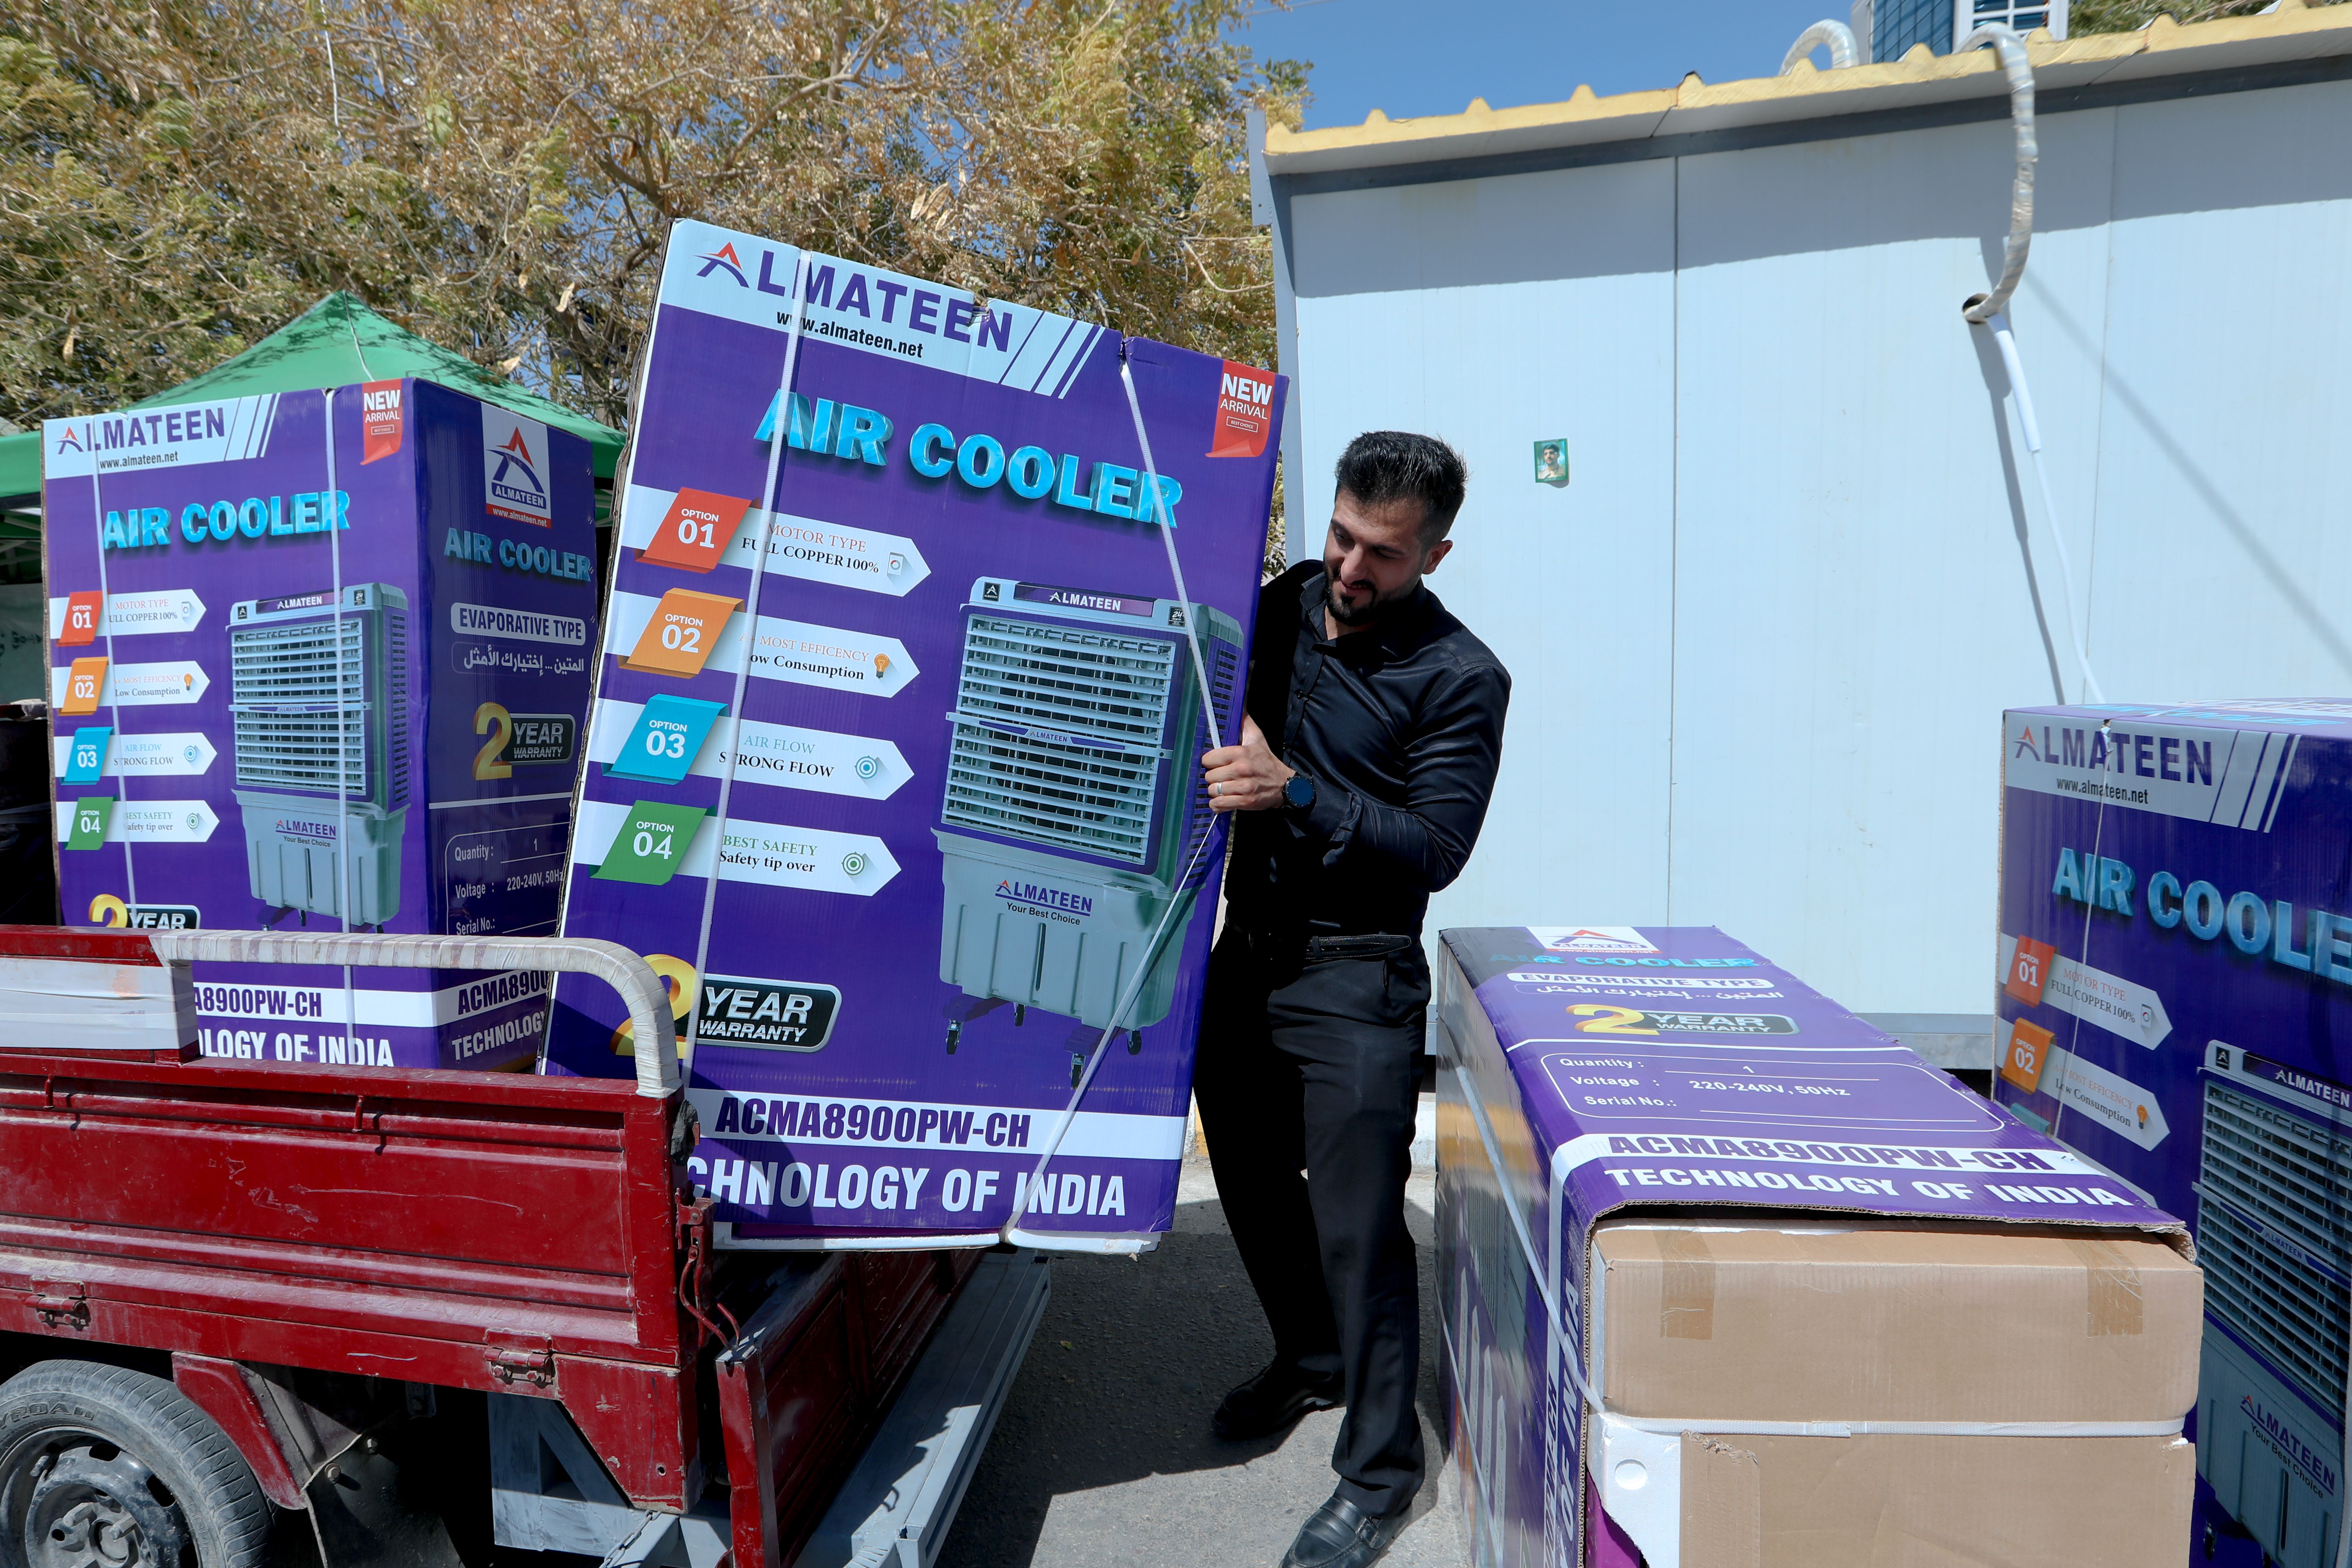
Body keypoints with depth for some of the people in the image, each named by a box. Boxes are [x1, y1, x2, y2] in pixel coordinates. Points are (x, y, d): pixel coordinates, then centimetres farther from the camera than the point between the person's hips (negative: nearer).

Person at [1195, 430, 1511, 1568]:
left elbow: (1436, 846, -17)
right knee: (1252, 1180, 20)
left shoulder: (1461, 677, -11)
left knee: (1356, 1221, 0)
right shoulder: (1283, 605, 5)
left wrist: (1296, 794, -25)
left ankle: (1378, 1472, 21)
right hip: (1245, 949, 6)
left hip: (1355, 976, -6)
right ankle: (1311, 1359, 45)